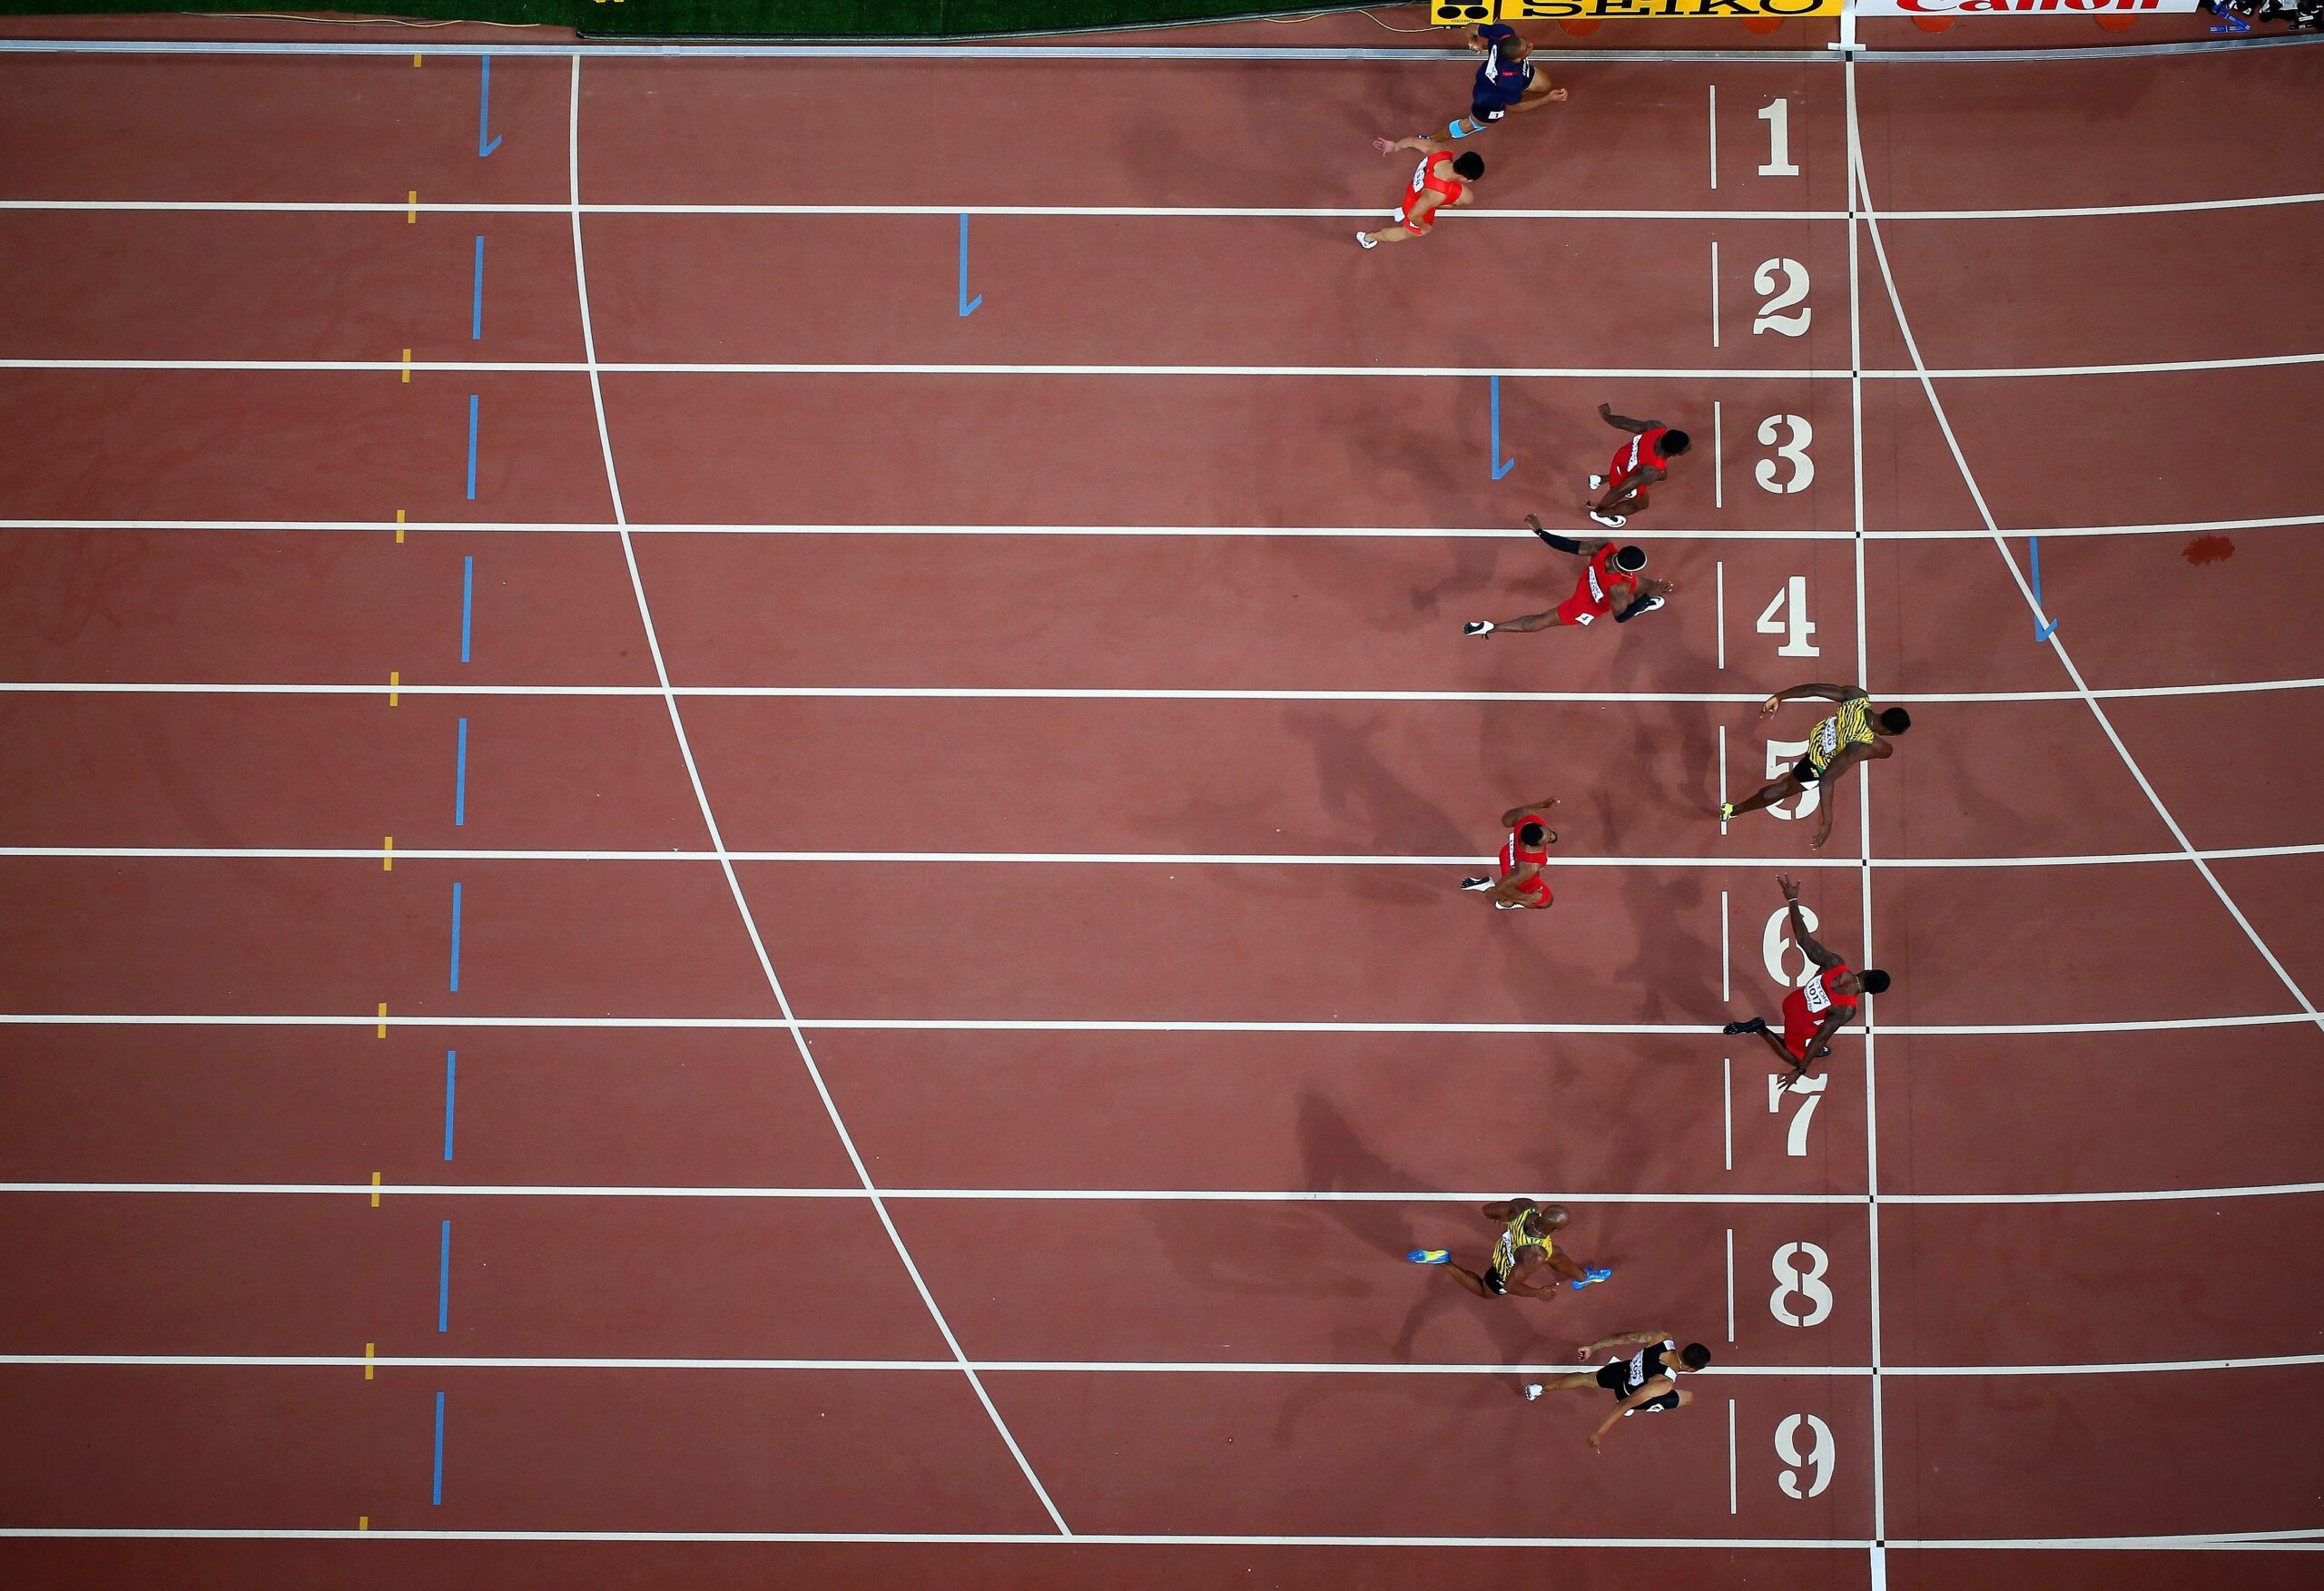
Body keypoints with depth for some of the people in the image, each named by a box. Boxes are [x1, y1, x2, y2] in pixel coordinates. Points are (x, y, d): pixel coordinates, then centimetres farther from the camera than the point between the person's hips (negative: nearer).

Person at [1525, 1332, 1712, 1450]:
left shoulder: (1663, 1338, -30)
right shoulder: (1665, 1383, -43)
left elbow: (1622, 1337, -20)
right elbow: (1626, 1404, -41)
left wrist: (1592, 1348, -4)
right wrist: (1600, 1432, -36)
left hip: (1621, 1370, 4)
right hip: (1629, 1393, -4)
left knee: (1587, 1378, 33)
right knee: (1690, 1397, 9)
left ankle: (1541, 1388, 48)